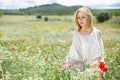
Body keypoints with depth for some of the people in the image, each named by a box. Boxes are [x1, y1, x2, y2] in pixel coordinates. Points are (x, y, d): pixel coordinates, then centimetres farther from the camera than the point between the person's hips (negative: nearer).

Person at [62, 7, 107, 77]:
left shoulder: (97, 33, -3)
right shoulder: (76, 34, -5)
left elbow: (101, 52, 2)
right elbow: (74, 54, -6)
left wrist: (97, 61, -15)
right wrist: (68, 63, -23)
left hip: (97, 68, 1)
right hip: (84, 69, -1)